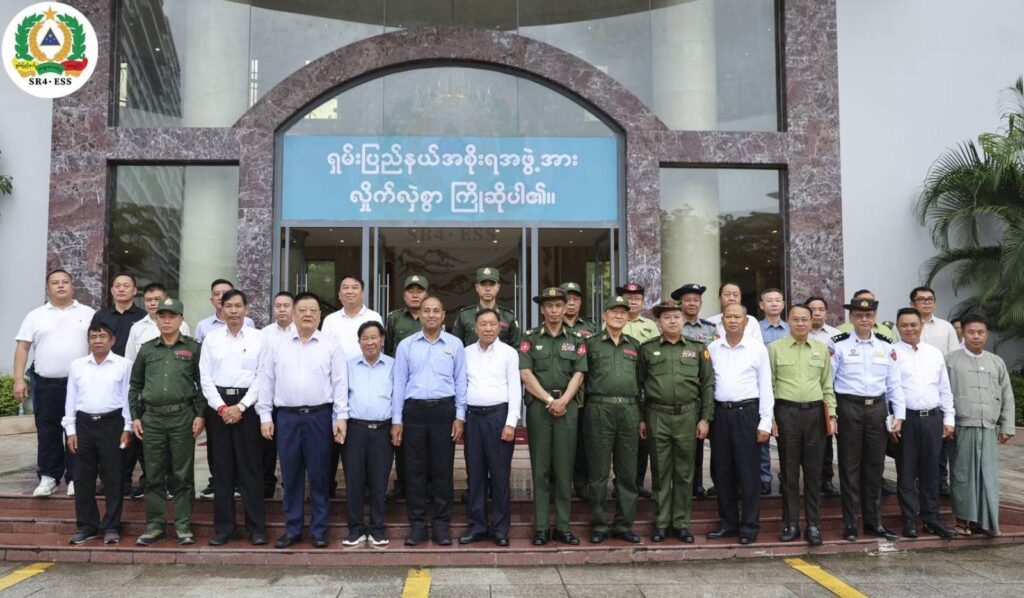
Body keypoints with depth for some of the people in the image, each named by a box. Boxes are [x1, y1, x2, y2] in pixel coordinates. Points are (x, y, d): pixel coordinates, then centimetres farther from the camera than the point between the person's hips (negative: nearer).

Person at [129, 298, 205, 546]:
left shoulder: (193, 348, 3)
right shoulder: (147, 349, 11)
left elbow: (203, 383, 2)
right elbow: (135, 385, 15)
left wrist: (200, 414, -6)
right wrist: (135, 416, 8)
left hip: (183, 417, -3)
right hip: (151, 418, 3)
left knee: (183, 475, 2)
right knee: (154, 476, 8)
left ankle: (183, 525, 11)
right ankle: (155, 525, 18)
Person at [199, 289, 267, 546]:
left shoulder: (258, 337, 2)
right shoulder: (211, 338, 8)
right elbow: (205, 377, 4)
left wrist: (241, 406, -9)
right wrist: (221, 407, -6)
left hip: (247, 405, -2)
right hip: (217, 404, 2)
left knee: (251, 468, 0)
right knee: (222, 468, 6)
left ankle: (256, 527, 7)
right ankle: (223, 527, 15)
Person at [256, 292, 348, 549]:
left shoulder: (331, 345, 1)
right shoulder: (279, 346, 8)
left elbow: (340, 382, -2)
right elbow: (266, 381, 9)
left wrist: (341, 417, -7)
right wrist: (265, 416, 4)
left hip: (319, 416, -2)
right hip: (286, 416, 2)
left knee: (319, 476, 4)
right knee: (290, 475, 9)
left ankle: (319, 530, 16)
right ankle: (292, 528, 21)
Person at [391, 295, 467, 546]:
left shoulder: (455, 344, 4)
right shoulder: (406, 345, 5)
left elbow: (460, 382, 5)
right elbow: (399, 383, 5)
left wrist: (460, 417, -1)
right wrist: (396, 421, 2)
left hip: (444, 410, 0)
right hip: (414, 410, 1)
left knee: (443, 470, 4)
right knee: (415, 470, 5)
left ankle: (441, 525, 15)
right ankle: (417, 525, 16)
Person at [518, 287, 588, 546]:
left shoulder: (576, 340, 12)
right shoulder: (530, 338, 6)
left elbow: (578, 375, 3)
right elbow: (526, 374, -3)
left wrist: (563, 400, -12)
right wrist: (549, 400, -10)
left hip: (567, 406, 2)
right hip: (538, 405, -1)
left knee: (564, 468, 3)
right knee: (540, 468, 2)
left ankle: (563, 527, 10)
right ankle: (541, 527, 7)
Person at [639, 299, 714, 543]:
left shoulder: (698, 349, 7)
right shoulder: (647, 349, 5)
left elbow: (707, 385, 6)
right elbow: (639, 384, 5)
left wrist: (705, 418, 0)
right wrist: (640, 418, 2)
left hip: (687, 415, 1)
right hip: (657, 416, 0)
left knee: (684, 473, 6)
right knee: (660, 472, 6)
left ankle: (682, 523, 16)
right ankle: (661, 523, 15)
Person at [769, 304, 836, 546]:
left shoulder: (821, 349, 11)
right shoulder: (775, 348, 2)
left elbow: (827, 386, 13)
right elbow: (769, 385, 1)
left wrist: (831, 415, 6)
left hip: (815, 411, 2)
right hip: (786, 411, -2)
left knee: (813, 470, 5)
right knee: (789, 470, 4)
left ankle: (813, 524, 14)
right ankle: (791, 524, 13)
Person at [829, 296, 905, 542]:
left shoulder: (886, 346, 9)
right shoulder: (838, 344, -2)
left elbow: (894, 384, 11)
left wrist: (899, 415, 4)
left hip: (877, 408, 3)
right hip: (849, 407, -3)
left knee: (874, 465, 10)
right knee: (850, 465, 2)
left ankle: (873, 521, 22)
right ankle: (850, 522, 12)